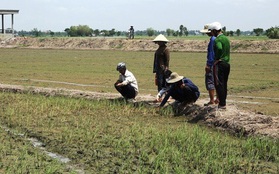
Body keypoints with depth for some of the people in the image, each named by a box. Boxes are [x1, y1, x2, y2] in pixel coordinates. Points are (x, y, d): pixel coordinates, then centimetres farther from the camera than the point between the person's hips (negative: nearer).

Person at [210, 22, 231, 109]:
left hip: (220, 64, -9)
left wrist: (217, 59, -19)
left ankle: (222, 104, -6)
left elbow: (219, 48, -31)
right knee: (224, 84, 14)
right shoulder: (226, 38, 15)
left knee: (219, 84, -5)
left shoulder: (218, 39, -14)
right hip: (227, 63, 9)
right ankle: (223, 102, 20)